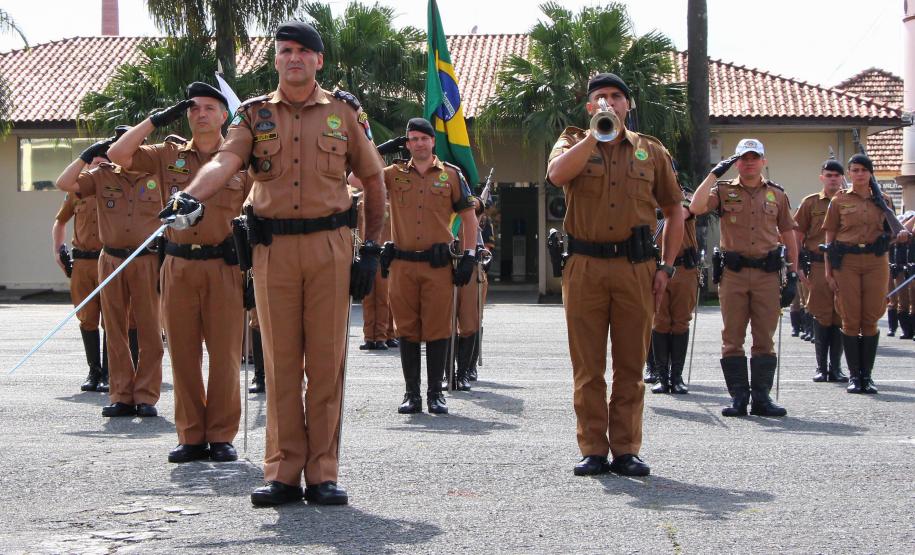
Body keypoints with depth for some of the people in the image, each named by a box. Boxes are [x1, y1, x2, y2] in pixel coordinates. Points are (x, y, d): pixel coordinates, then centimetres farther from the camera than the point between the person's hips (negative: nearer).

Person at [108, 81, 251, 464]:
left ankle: (221, 436, 7)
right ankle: (191, 437, 11)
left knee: (224, 355, -2)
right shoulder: (169, 155, 11)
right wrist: (159, 118, 2)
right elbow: (118, 154, 2)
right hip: (179, 267, 2)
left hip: (224, 268, -2)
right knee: (183, 355, 4)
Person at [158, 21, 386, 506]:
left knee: (326, 361, 0)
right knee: (280, 362, 2)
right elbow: (225, 161, -9)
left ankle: (322, 473, 6)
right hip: (273, 248, 1)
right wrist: (190, 196, -30)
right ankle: (283, 473, 8)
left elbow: (373, 180, 14)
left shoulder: (344, 112, 9)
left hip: (330, 246, -1)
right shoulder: (254, 115, 9)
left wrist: (371, 248, 8)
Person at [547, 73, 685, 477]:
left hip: (636, 267, 1)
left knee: (630, 366, 4)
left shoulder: (651, 151, 13)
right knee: (587, 365, 1)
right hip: (585, 267, -1)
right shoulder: (573, 143, 9)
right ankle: (593, 450, 8)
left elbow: (673, 210, 17)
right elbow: (557, 174, -15)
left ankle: (626, 450, 10)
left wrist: (666, 266, 8)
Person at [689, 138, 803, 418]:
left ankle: (761, 397, 9)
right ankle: (738, 397, 7)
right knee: (732, 339, 1)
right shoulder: (724, 191, 6)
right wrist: (715, 173, -10)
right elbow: (695, 208, -12)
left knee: (764, 339, 3)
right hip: (733, 273, -1)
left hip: (768, 274, 1)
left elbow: (788, 233, 16)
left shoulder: (777, 195, 12)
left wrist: (793, 273, 10)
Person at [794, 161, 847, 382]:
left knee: (840, 317, 3)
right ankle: (821, 367, 6)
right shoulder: (811, 202, 7)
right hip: (818, 265, -1)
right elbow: (798, 235, 7)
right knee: (821, 316, -1)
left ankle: (836, 367, 11)